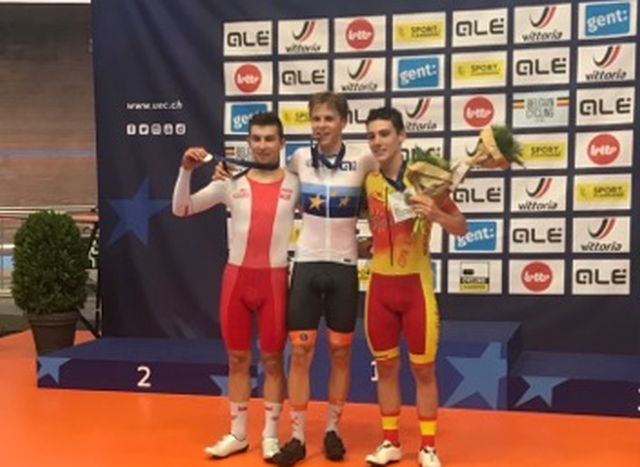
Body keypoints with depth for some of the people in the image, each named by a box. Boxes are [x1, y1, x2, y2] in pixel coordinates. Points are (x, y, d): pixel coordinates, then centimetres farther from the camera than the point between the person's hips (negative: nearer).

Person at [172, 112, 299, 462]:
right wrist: (186, 170, -11)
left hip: (275, 279, -1)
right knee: (237, 359, 10)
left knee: (273, 359, 6)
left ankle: (270, 435, 18)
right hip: (237, 276, 2)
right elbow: (181, 209, 0)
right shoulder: (231, 182, 2)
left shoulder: (295, 184, 0)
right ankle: (237, 433, 22)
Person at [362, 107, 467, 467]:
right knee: (386, 367, 11)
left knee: (424, 370, 5)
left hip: (416, 284, -3)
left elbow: (461, 227, -5)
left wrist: (434, 214, -23)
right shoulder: (367, 181, 2)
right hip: (380, 285, 3)